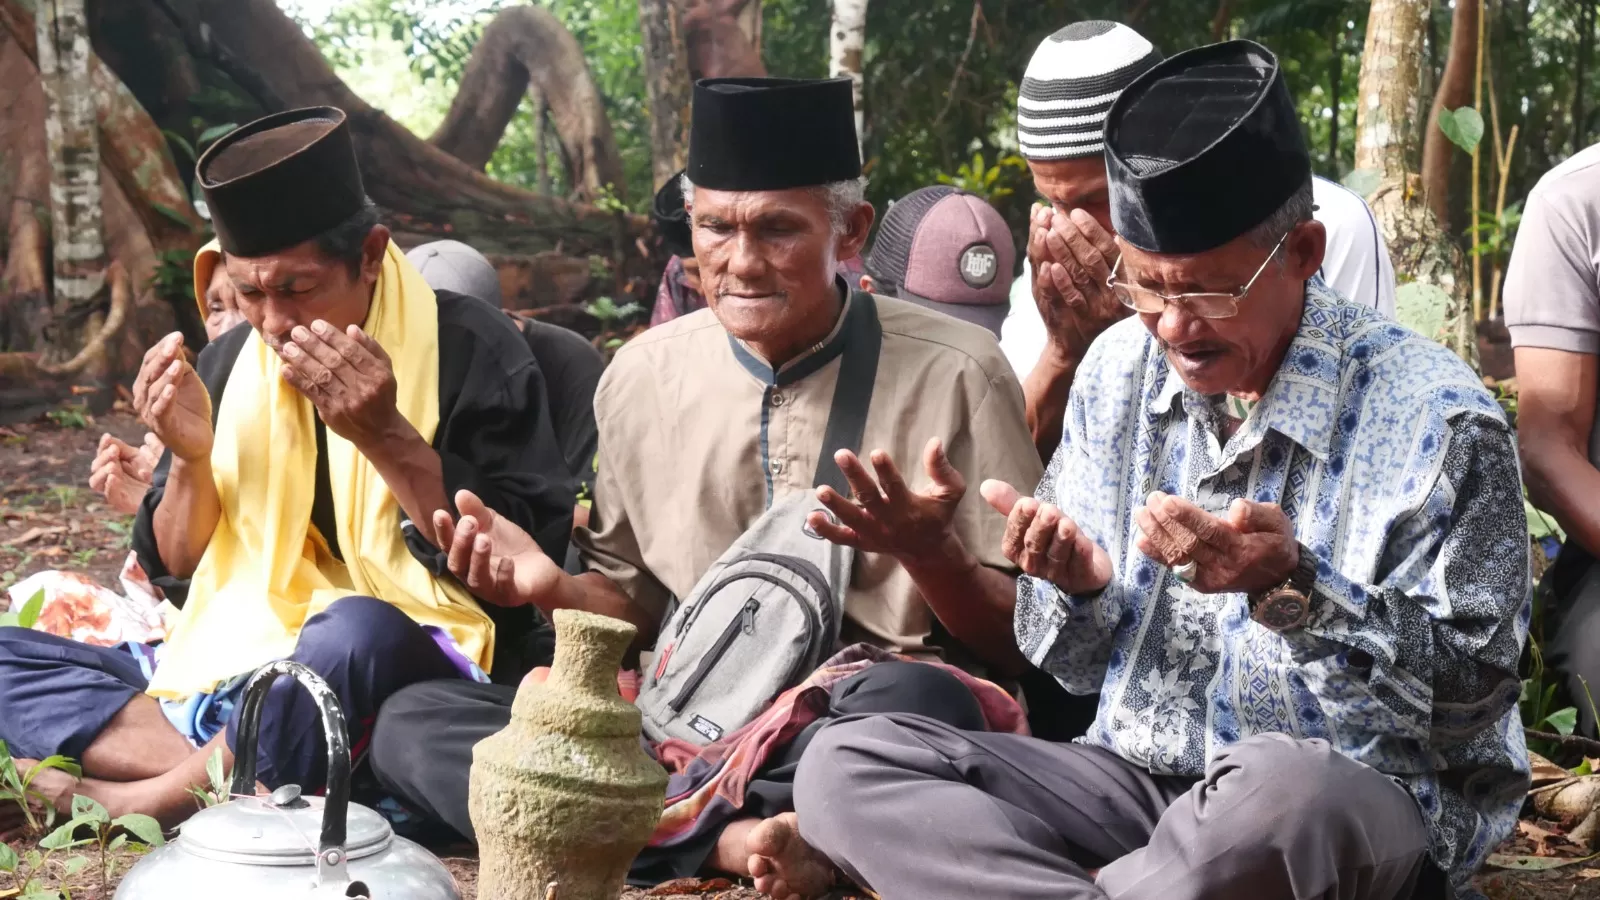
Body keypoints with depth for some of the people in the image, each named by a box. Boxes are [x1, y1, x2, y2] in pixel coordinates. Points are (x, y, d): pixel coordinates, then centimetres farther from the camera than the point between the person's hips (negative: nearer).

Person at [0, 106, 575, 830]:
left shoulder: (473, 351, -7)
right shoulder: (229, 363, 7)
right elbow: (177, 576, 12)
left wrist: (384, 436, -22)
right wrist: (190, 458, -8)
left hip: (404, 670, -6)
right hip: (235, 669, 6)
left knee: (353, 631, -39)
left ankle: (139, 802, -17)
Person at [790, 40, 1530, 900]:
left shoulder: (1436, 415, -12)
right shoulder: (1118, 372, 4)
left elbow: (1477, 691, -12)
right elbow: (1081, 667, 11)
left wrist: (1292, 588, -25)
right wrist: (1078, 587, -13)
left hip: (1365, 793, -5)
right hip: (1140, 778, 5)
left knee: (1280, 793, -42)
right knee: (846, 764, -14)